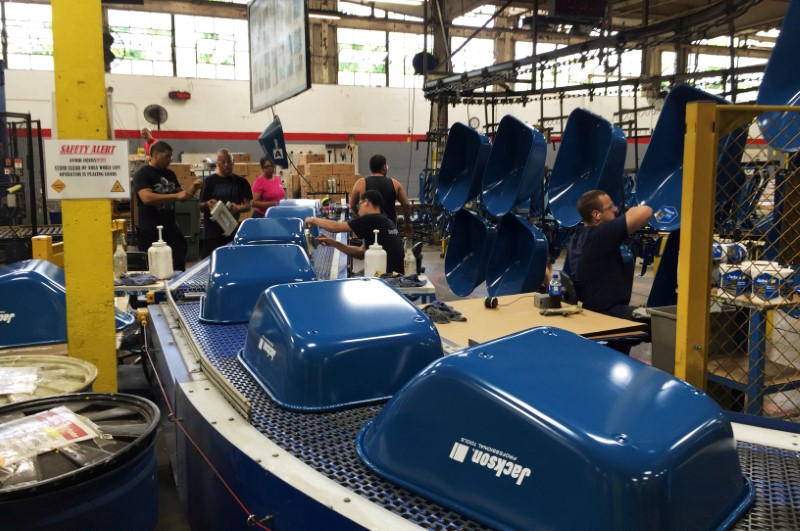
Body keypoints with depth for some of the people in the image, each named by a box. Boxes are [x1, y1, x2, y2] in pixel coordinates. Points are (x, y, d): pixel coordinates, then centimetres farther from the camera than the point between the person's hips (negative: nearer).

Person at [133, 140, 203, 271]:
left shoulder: (170, 174, 12)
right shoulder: (142, 174, -10)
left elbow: (181, 196, 19)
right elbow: (147, 198, -25)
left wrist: (193, 188, -2)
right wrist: (176, 196, -29)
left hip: (171, 228, 7)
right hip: (150, 231, -6)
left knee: (179, 264, 10)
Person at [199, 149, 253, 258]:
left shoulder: (241, 181, 7)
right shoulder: (210, 181, 2)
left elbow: (247, 206, 5)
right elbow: (201, 207, 4)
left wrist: (237, 208, -16)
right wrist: (208, 204, -19)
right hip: (212, 233, -1)